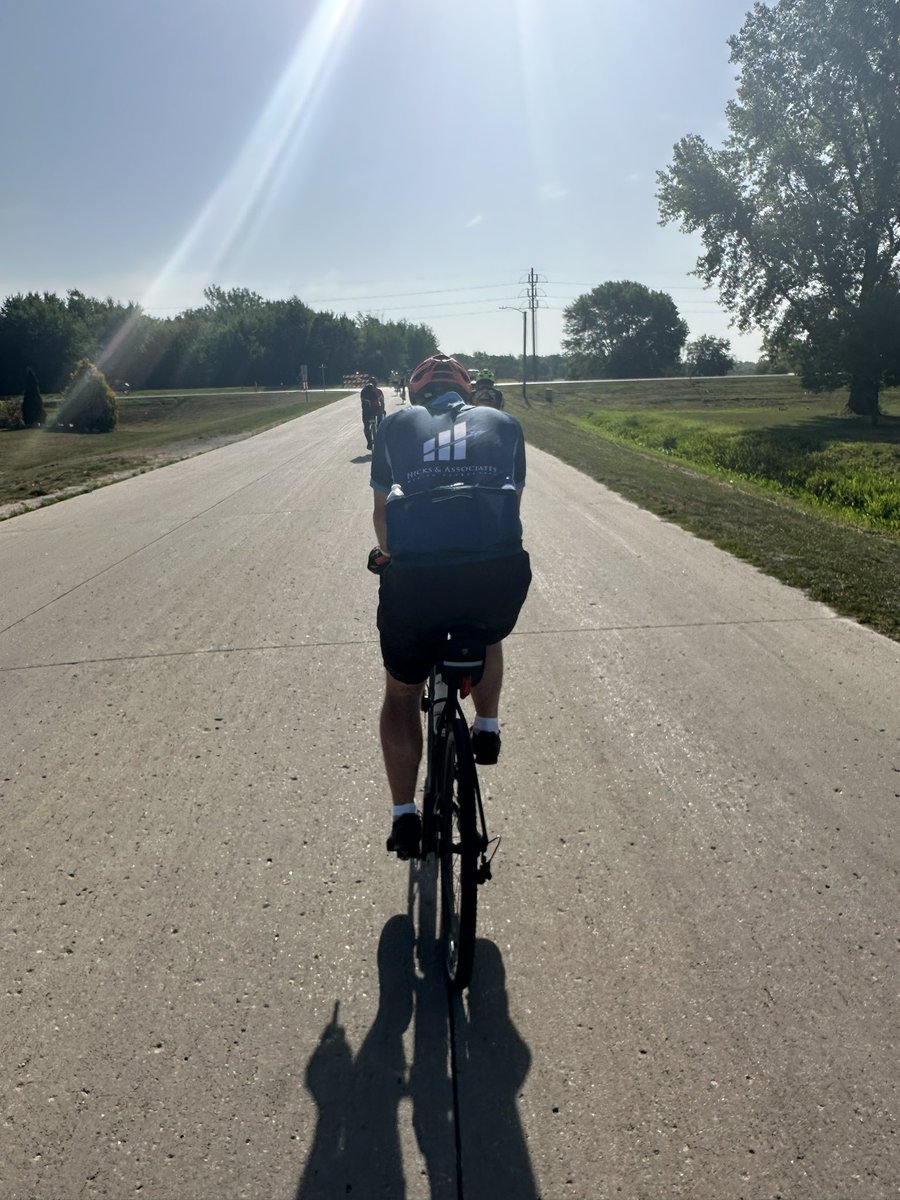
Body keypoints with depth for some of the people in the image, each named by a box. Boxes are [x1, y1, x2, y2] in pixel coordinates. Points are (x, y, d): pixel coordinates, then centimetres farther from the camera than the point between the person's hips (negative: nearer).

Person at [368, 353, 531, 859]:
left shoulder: (396, 424, 24)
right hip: (500, 567, 1)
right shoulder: (503, 422, 25)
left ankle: (404, 816, 24)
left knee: (402, 690, 23)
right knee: (488, 638, 39)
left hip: (413, 573, 0)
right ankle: (488, 727, 34)